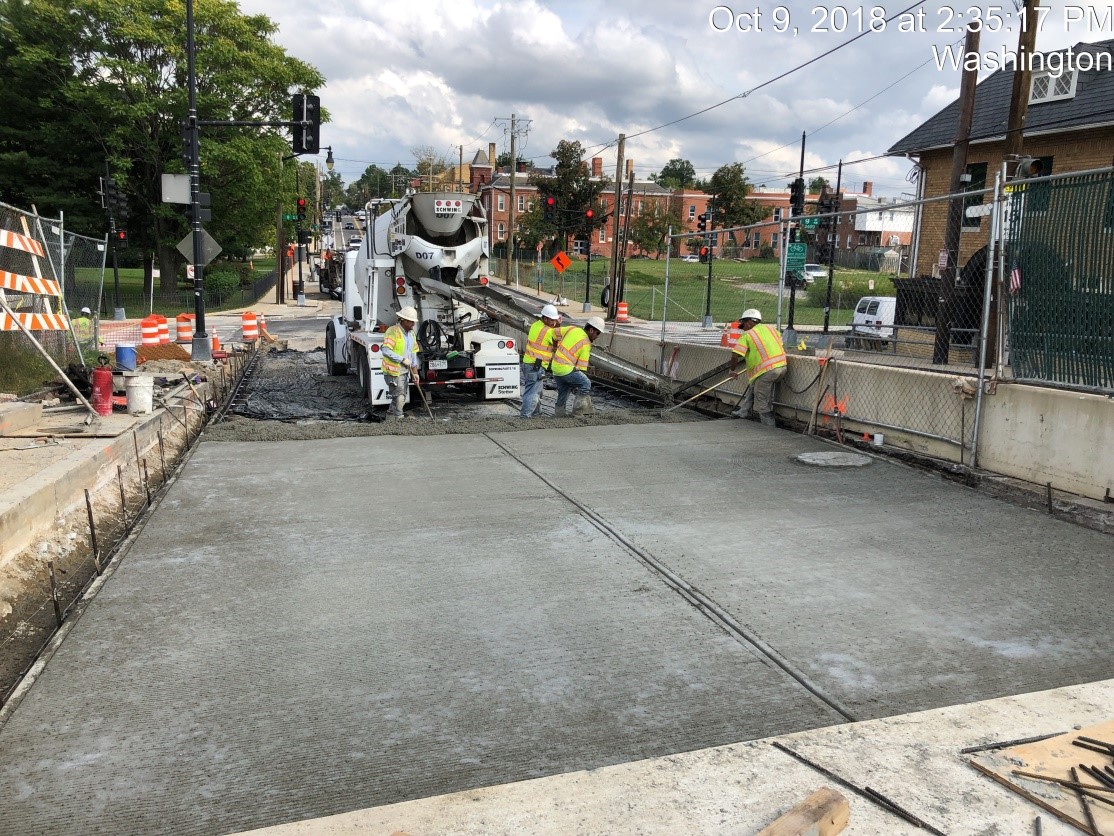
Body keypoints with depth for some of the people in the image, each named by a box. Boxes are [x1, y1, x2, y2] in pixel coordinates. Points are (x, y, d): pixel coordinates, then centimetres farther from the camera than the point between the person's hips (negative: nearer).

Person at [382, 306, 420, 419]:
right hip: (394, 371, -8)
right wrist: (402, 359, -21)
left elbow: (413, 353, 17)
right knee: (399, 398, -8)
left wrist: (415, 372, 13)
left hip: (405, 371, 8)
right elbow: (386, 351, -24)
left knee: (401, 398, 13)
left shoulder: (412, 333, 11)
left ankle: (390, 416, 25)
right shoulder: (393, 331, -15)